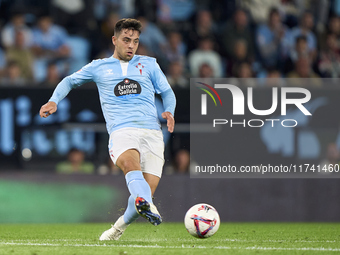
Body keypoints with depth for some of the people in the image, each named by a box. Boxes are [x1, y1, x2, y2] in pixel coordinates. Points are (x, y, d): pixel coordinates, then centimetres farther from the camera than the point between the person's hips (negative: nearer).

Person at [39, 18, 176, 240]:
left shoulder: (149, 64, 22)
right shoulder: (99, 67, 20)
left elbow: (167, 92, 24)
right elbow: (70, 81, 30)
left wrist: (169, 112, 2)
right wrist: (54, 101, 12)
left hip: (152, 132, 2)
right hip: (121, 130, -2)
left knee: (146, 193, -9)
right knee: (130, 162, -37)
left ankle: (120, 226, 18)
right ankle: (147, 206, -63)